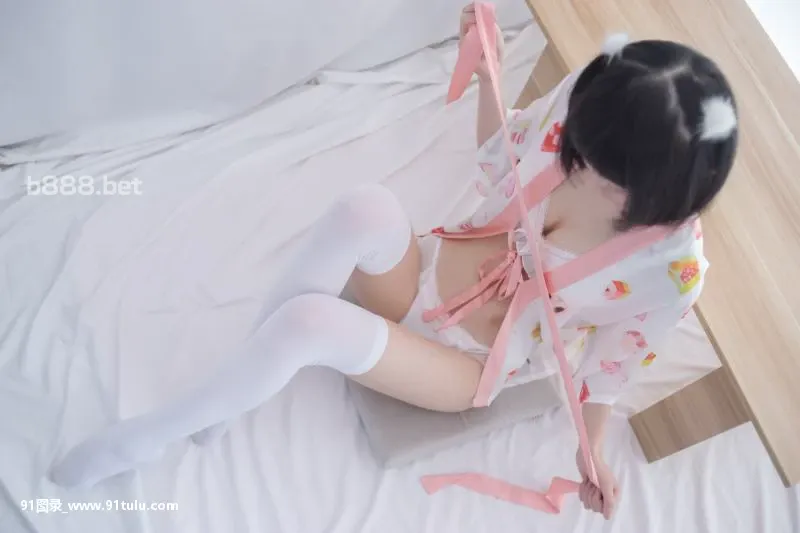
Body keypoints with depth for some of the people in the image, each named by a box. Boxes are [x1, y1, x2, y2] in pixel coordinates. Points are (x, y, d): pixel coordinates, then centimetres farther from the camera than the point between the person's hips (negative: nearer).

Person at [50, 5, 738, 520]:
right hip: (424, 276, 4)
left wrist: (594, 449, -1)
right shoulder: (586, 101, -15)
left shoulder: (671, 267, -23)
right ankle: (244, 374, -14)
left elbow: (612, 359, -7)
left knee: (308, 322, -33)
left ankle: (144, 439, -6)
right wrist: (485, 68, -10)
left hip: (468, 367, -4)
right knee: (367, 207, -35)